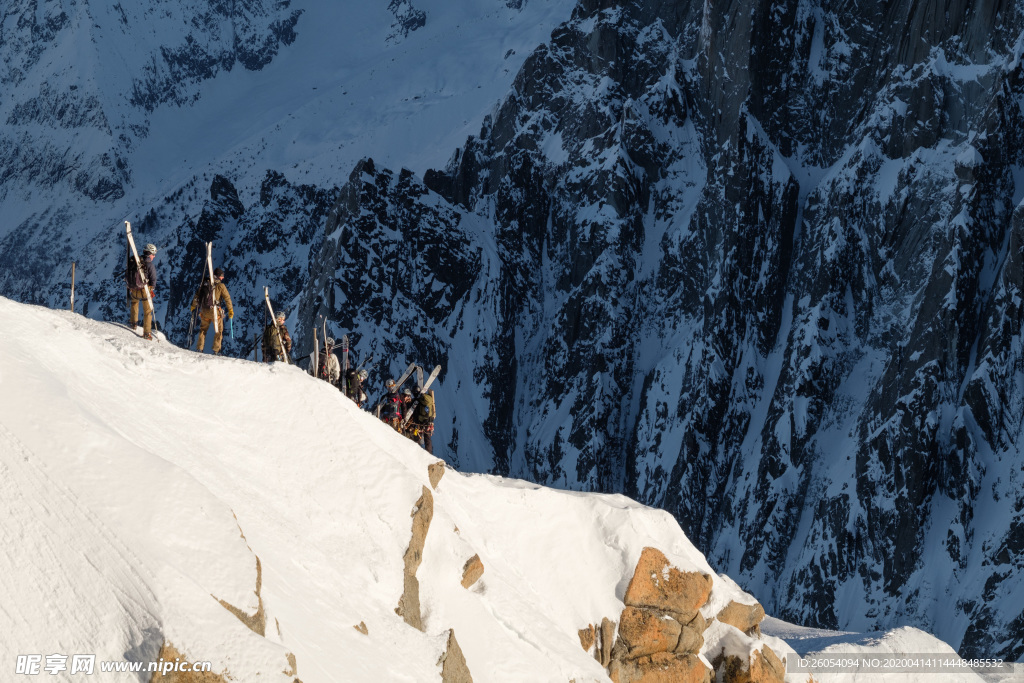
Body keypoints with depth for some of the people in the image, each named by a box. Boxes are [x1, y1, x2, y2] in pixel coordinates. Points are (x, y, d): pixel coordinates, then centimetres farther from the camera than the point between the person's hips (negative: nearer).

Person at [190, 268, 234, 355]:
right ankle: (216, 350, 5)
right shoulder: (220, 285, -4)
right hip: (215, 311, -4)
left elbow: (197, 295, 16)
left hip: (204, 311, 4)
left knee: (203, 330, 21)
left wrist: (193, 306, 28)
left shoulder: (205, 283, 9)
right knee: (219, 331, 11)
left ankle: (199, 349, 16)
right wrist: (230, 310, -2)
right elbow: (227, 298, -7)